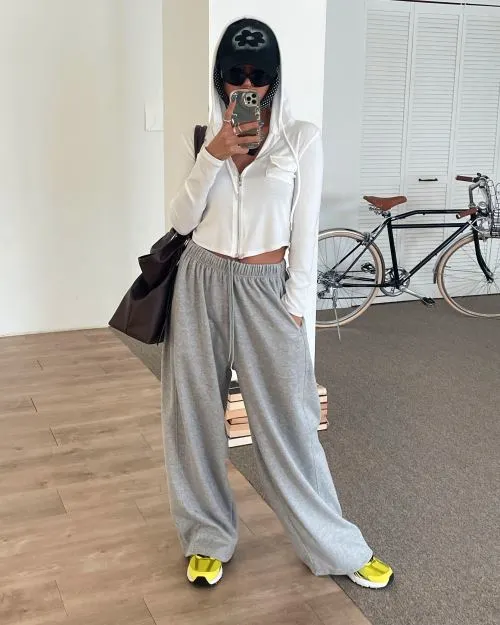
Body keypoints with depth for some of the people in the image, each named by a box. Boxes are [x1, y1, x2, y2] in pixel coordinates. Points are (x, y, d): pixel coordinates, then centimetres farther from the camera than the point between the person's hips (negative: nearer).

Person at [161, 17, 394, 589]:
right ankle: (208, 537, 28)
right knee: (195, 412, 9)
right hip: (201, 285, 3)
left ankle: (337, 548, 19)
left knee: (286, 421, 1)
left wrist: (294, 305, -5)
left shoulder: (301, 138, -2)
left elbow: (304, 230, -2)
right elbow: (181, 221, -2)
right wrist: (212, 158, -14)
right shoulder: (203, 137, 5)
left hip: (265, 290, -3)